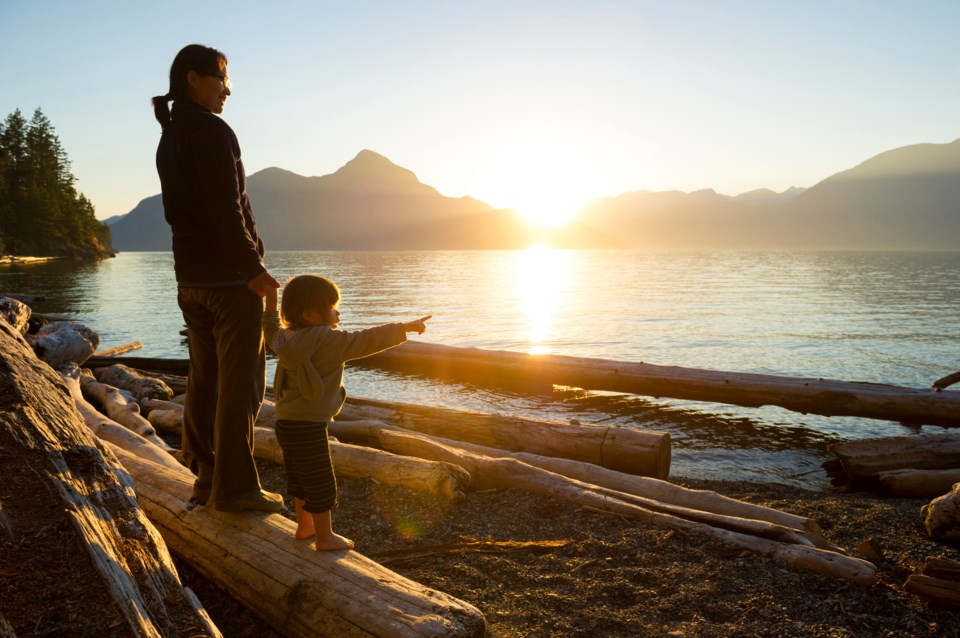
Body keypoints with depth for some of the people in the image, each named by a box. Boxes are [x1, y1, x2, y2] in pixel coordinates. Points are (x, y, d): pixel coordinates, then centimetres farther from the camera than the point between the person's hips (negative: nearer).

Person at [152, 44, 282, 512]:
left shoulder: (168, 138, 17)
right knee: (240, 384, -4)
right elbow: (227, 209, -19)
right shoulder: (211, 131, -11)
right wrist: (252, 266, -18)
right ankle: (234, 487, -1)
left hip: (190, 277, 9)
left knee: (204, 380, 12)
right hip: (229, 276, -9)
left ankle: (206, 478, 19)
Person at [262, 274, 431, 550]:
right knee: (321, 483, 4)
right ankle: (325, 536, 15)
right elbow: (367, 340, -18)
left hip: (286, 423, 10)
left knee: (300, 477, 24)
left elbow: (272, 331, 29)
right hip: (308, 426, -9)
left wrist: (271, 304, 38)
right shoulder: (328, 341, -18)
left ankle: (304, 525, 40)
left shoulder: (286, 338, 7)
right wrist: (405, 328, -12)